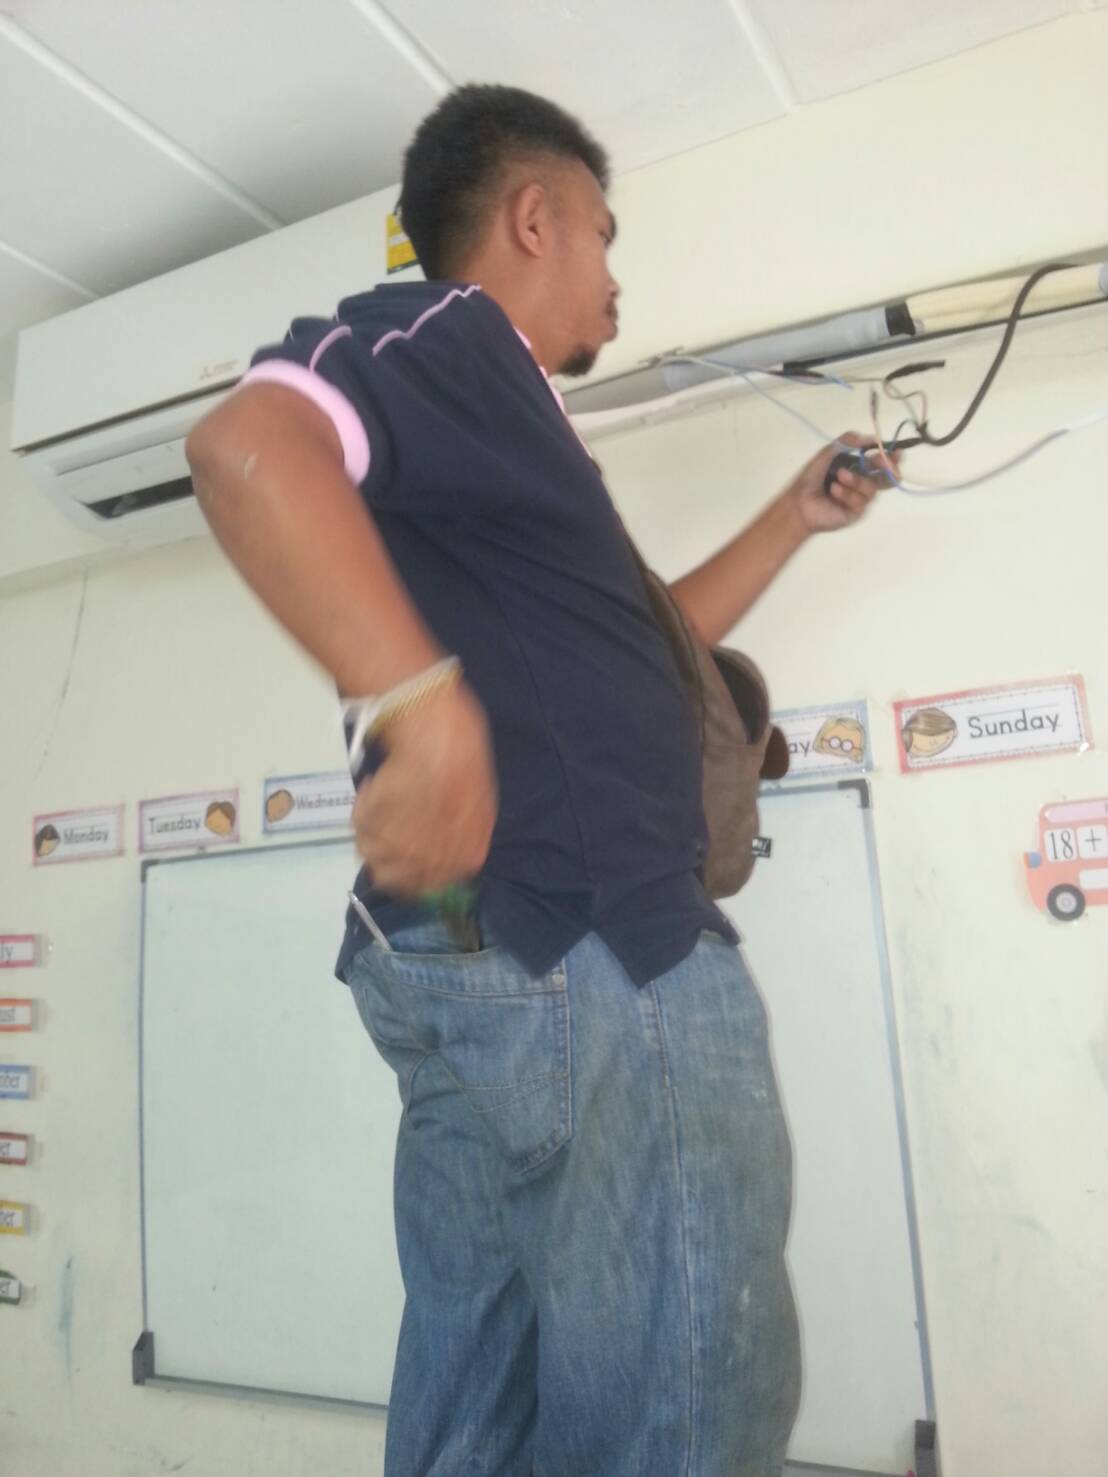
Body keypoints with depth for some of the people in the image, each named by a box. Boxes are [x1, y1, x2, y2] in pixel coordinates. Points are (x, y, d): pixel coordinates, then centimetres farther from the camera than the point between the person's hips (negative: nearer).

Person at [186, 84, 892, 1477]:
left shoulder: (487, 407, 26)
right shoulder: (448, 328, -2)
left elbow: (637, 640, 33)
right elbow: (249, 443, -23)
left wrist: (796, 516, 35)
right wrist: (427, 707, -31)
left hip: (498, 958, 10)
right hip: (585, 957, -10)